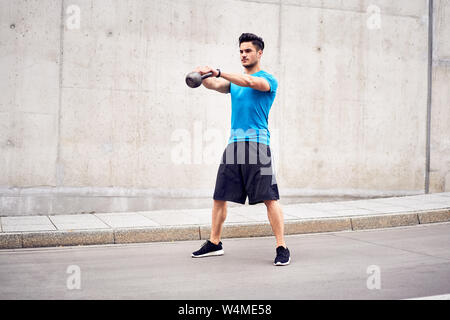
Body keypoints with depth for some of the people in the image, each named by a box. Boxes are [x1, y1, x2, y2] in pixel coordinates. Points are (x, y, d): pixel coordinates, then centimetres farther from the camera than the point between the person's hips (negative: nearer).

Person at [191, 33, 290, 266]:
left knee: (269, 198, -10)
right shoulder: (234, 80, 20)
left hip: (256, 144, -6)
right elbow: (215, 85, 2)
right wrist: (203, 76, -20)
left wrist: (218, 72, -26)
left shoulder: (268, 79, 2)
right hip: (233, 144, 6)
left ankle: (282, 248, -5)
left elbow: (251, 82, -19)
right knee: (219, 196, 8)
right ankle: (214, 243, 21)